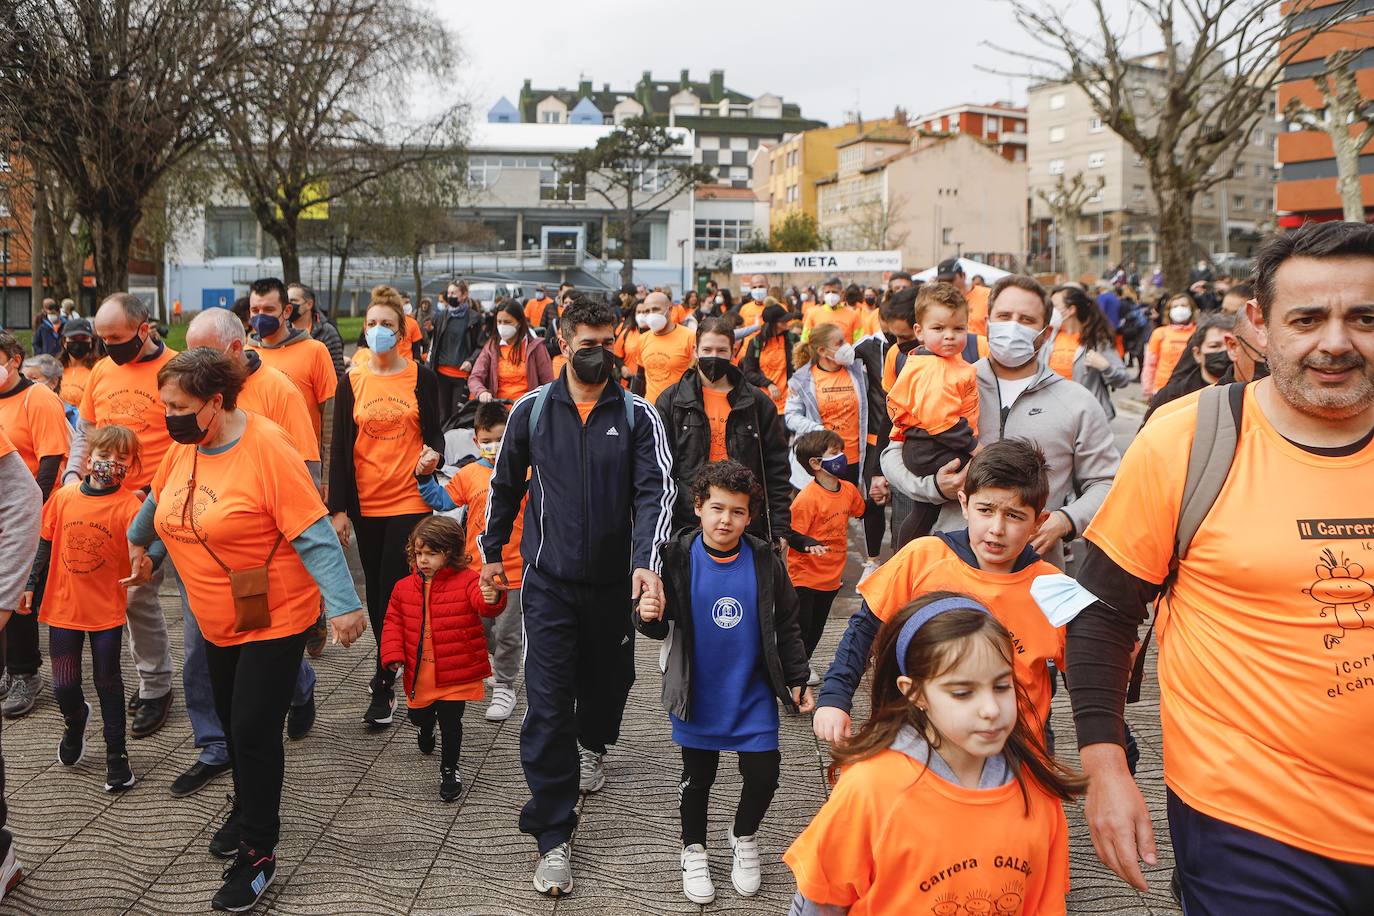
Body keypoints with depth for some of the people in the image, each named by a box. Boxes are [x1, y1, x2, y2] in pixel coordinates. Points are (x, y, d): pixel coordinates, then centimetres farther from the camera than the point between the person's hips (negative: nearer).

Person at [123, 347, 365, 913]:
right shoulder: (185, 446, -1)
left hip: (274, 620, -7)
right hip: (216, 621, 7)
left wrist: (343, 604, -31)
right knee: (232, 722, 19)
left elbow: (313, 535, -25)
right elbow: (159, 499, 22)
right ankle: (247, 810, 41)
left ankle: (257, 852, 11)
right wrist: (137, 540, 36)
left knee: (254, 730, -4)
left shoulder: (266, 448, -23)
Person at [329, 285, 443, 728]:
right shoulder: (351, 381, 4)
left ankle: (383, 688, 3)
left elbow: (434, 432, 7)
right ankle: (388, 668, 31)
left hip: (408, 499, -3)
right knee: (376, 590, 13)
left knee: (394, 591, -5)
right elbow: (340, 447, 3)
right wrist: (338, 508, -1)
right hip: (365, 502, 3)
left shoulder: (421, 377, -1)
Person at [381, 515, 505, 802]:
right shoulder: (404, 587, 2)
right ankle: (426, 727, 60)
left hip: (457, 674, -5)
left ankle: (449, 770, 17)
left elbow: (483, 605, -30)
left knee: (450, 722, -3)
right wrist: (393, 655, -5)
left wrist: (491, 599, -55)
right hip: (419, 675, 5)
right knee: (418, 715, 23)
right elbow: (393, 622, 8)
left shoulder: (467, 581, -12)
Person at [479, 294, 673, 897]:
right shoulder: (531, 410, 0)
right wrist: (491, 550, 17)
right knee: (547, 707, -5)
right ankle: (553, 838, 3)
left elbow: (656, 489, -12)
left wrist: (647, 561, -26)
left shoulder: (637, 415, -2)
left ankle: (592, 744, 54)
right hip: (549, 581, -1)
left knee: (607, 681, 19)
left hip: (613, 580, 1)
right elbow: (505, 484, 12)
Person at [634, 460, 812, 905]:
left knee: (764, 773, 4)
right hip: (698, 696, -1)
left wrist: (797, 679, 2)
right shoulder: (678, 559, -13)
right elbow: (661, 626, -5)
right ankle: (694, 851, 37)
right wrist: (649, 617, -28)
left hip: (753, 696, 1)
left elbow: (786, 626, 2)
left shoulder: (766, 562, -8)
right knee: (697, 777, 14)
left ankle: (744, 838, 35)